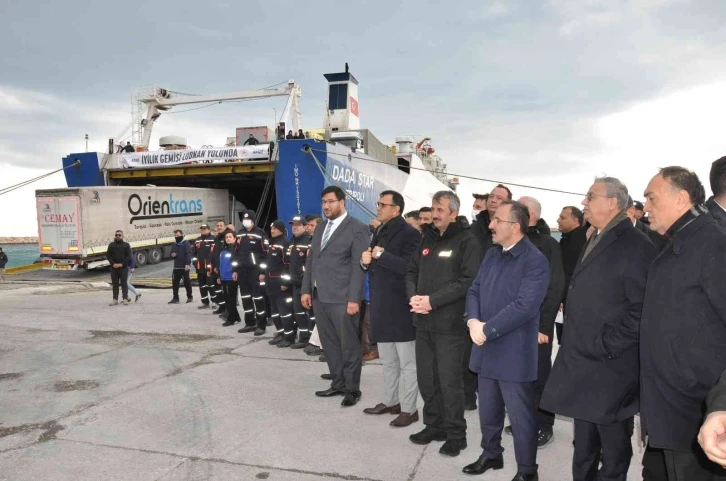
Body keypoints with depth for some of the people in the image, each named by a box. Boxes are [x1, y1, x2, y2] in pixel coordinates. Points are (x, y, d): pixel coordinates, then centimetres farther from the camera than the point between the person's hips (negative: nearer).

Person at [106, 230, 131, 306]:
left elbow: (128, 256, -3)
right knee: (115, 284, 5)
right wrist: (113, 263, -10)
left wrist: (122, 264, -14)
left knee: (124, 284, -3)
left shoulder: (126, 245, 4)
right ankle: (115, 299, 8)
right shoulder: (111, 245, 11)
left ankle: (125, 299, -2)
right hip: (114, 268, 3)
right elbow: (108, 255, 6)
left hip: (123, 267, -3)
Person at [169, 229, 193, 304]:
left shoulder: (186, 243, -7)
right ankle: (175, 298, 13)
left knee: (187, 282, 2)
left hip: (184, 267, -7)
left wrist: (188, 264, -24)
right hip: (176, 267, 7)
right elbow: (172, 254, 25)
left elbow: (188, 254, -16)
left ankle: (189, 297, 16)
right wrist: (172, 255, 0)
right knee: (175, 283, 5)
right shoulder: (174, 244, 15)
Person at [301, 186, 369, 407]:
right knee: (329, 344, 14)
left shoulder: (357, 228, -7)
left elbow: (358, 266, -12)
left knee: (349, 345, 3)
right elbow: (311, 260, 17)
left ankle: (352, 389, 17)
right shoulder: (321, 228, 16)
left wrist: (354, 298, -17)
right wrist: (306, 290, 11)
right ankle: (338, 384, 28)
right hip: (319, 297, 7)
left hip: (342, 299, -7)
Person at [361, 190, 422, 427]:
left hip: (400, 307, -8)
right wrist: (366, 261, -3)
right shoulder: (379, 232, 14)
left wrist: (382, 255, -20)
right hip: (381, 306, 9)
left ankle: (408, 409, 14)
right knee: (388, 361, 20)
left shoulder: (409, 234, -13)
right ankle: (390, 401, 33)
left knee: (407, 362, 4)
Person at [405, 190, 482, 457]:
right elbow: (411, 272, 14)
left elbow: (468, 281, -16)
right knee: (426, 378, 14)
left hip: (450, 323, -6)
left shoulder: (467, 241, -7)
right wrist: (413, 296, -6)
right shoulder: (427, 240, 14)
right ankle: (433, 425, 30)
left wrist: (433, 300, -19)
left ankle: (455, 434, 17)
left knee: (450, 381, 1)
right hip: (423, 321, 7)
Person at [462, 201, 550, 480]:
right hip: (486, 349, 7)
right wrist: (472, 321, -11)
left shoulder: (535, 261, -15)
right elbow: (474, 290, 8)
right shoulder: (491, 255, 10)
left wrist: (487, 330, -22)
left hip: (514, 353, -7)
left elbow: (524, 306, -24)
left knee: (521, 416, 8)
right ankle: (491, 455, 40)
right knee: (488, 410, 21)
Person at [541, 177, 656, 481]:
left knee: (613, 448, 8)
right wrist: (574, 342, 14)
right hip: (581, 363, 9)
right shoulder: (595, 241, 15)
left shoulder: (635, 245, -14)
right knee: (584, 448, 21)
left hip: (609, 367, -9)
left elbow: (643, 308, -21)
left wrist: (608, 346, -19)